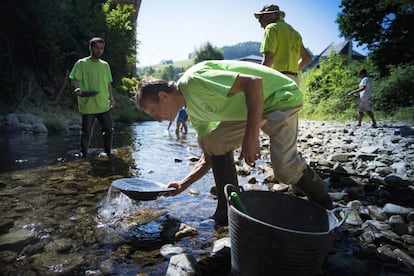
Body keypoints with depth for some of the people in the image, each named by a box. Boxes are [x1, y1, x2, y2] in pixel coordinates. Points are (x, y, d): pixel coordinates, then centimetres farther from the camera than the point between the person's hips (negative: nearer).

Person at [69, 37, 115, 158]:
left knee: (109, 129, 10)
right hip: (88, 105, -4)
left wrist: (111, 97, 12)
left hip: (104, 104, 5)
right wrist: (78, 88, -29)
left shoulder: (105, 65, 13)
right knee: (86, 133, 4)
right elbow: (74, 79, -8)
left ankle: (109, 152, 28)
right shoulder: (81, 63, -2)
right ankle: (84, 154, 20)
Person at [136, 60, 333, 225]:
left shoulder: (193, 80, -25)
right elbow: (209, 158, 10)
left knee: (284, 165, -22)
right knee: (215, 143, -3)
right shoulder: (194, 113, 4)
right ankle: (229, 210, 6)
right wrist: (183, 184, 3)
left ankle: (324, 208, 8)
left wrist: (251, 135, -35)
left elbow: (254, 83, -33)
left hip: (282, 97, -9)